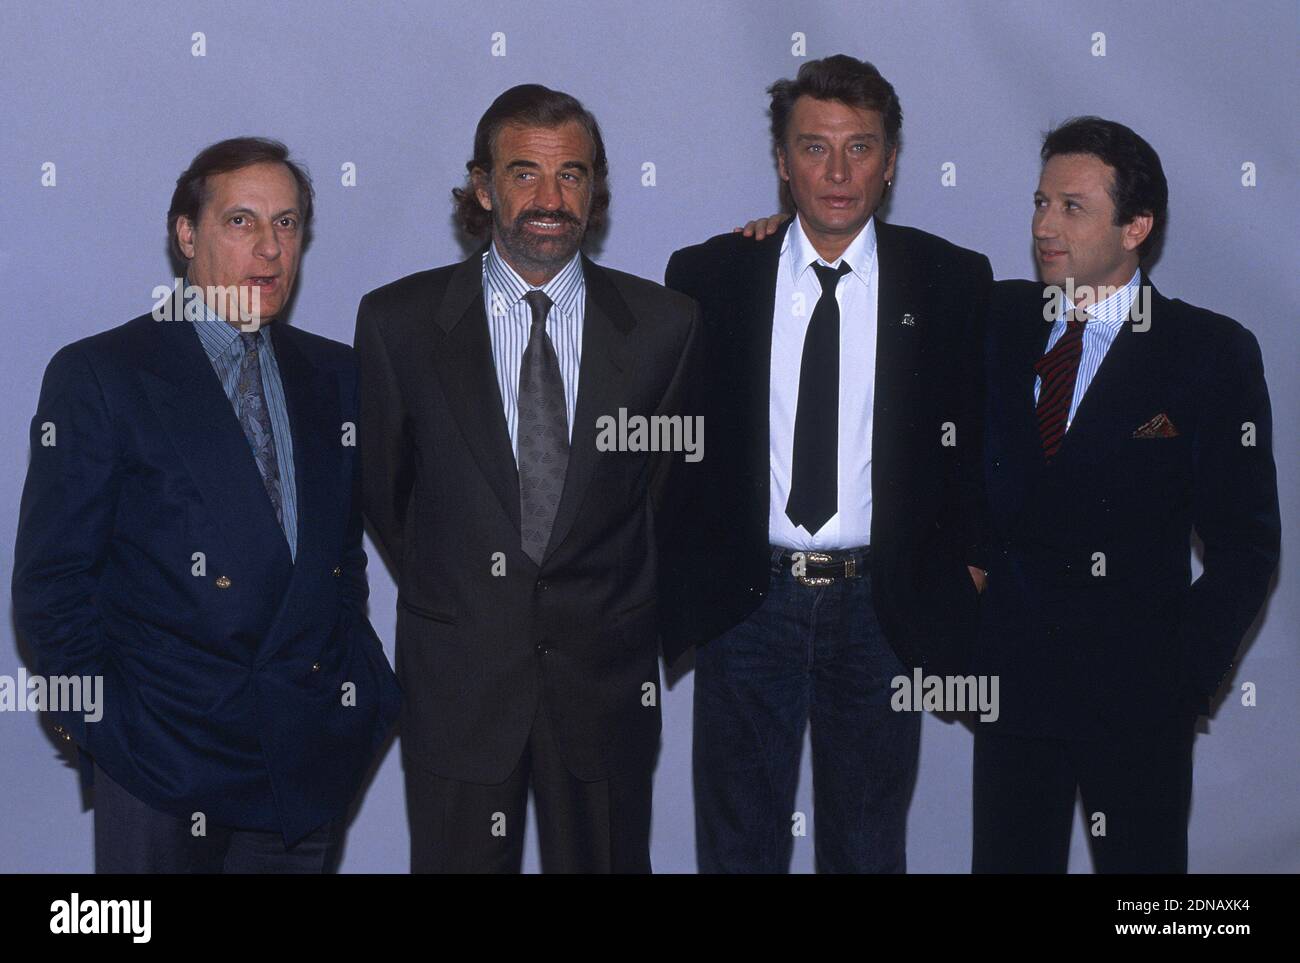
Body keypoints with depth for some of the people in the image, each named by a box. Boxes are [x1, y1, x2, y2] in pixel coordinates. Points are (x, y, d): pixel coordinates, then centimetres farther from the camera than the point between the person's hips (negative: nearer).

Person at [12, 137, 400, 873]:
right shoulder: (98, 375, -4)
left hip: (315, 755, 4)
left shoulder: (335, 373, 10)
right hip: (164, 760, -4)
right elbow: (51, 580, -5)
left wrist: (363, 684, 6)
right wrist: (101, 722, -9)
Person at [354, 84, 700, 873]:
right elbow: (382, 488, 7)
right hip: (456, 680, 0)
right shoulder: (398, 321, -2)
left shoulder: (664, 324, 0)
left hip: (605, 681, 1)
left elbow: (673, 483, 10)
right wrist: (452, 598, 11)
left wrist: (625, 612, 11)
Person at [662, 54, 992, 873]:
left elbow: (985, 435, 5)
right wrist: (676, 583, -1)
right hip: (746, 597, 0)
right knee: (738, 843, 9)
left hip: (884, 604, 0)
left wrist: (969, 559, -3)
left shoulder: (954, 282, 1)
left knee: (870, 844, 12)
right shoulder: (706, 277, 2)